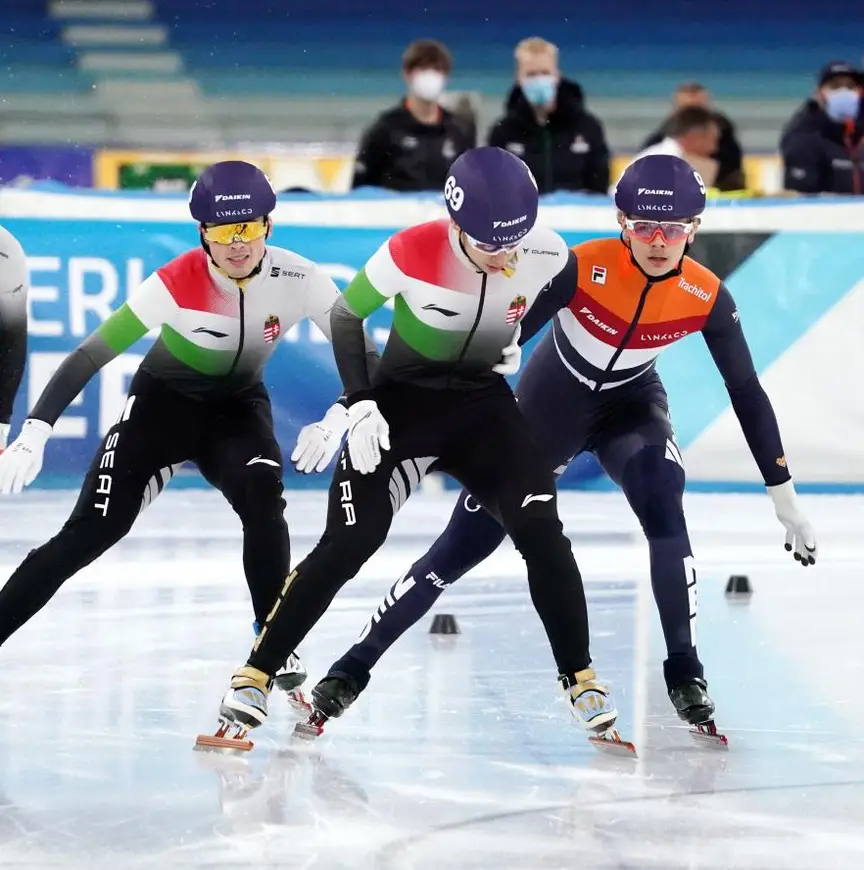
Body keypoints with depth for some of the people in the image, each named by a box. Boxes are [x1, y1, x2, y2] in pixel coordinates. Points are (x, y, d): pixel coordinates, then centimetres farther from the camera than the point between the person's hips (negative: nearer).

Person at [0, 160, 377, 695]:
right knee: (89, 533, -13)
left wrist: (338, 420, -31)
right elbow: (91, 354, -31)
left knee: (262, 502, -27)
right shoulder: (177, 284, -29)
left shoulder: (299, 280, -22)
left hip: (238, 408, 2)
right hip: (162, 404, -2)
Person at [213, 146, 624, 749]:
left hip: (484, 403, 2)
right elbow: (346, 316, -10)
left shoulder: (548, 255, -19)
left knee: (541, 531, -15)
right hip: (401, 402, -2)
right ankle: (255, 677, -4)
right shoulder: (411, 253, -27)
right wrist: (360, 404, -17)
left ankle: (581, 682, -1)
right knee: (347, 544, -12)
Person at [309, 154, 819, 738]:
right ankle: (358, 663, 12)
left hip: (631, 405, 1)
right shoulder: (583, 268, -30)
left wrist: (786, 499, -9)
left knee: (664, 512, -28)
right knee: (464, 545, -2)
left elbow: (747, 393, -11)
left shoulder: (707, 297, -21)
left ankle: (685, 673, -12)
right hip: (549, 404, -1)